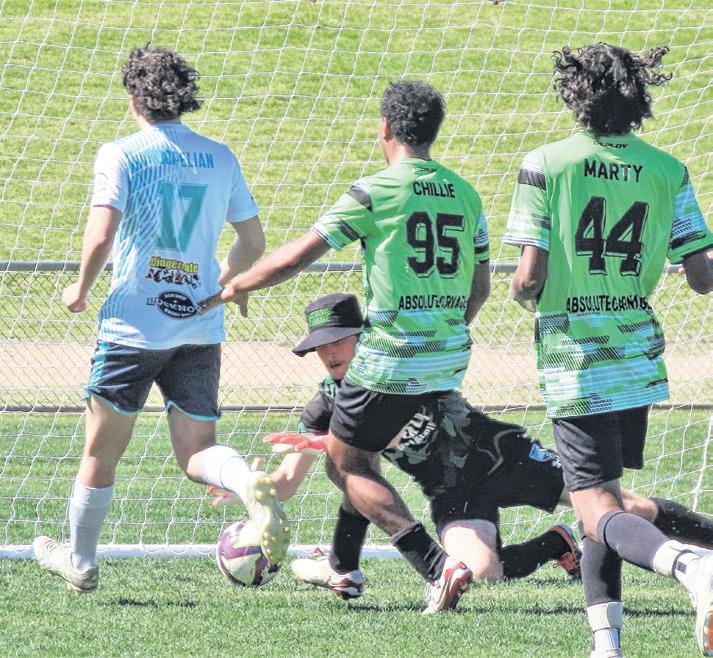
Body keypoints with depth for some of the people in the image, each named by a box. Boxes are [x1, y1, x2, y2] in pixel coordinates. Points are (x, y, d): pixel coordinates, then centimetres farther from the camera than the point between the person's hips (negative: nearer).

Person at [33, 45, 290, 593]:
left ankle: (80, 562, 25)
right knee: (197, 454, 5)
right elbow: (254, 242, 12)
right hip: (201, 329, 3)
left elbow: (101, 235, -18)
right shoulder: (219, 158, 7)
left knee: (101, 451, 12)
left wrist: (82, 290, 0)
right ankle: (251, 485, -28)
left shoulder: (121, 156, -6)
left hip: (133, 326, -3)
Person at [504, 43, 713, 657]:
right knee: (605, 495, 20)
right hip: (638, 358, 4)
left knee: (599, 509, -6)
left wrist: (523, 293, 9)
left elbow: (530, 278, -14)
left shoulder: (544, 165, -10)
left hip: (573, 360, -4)